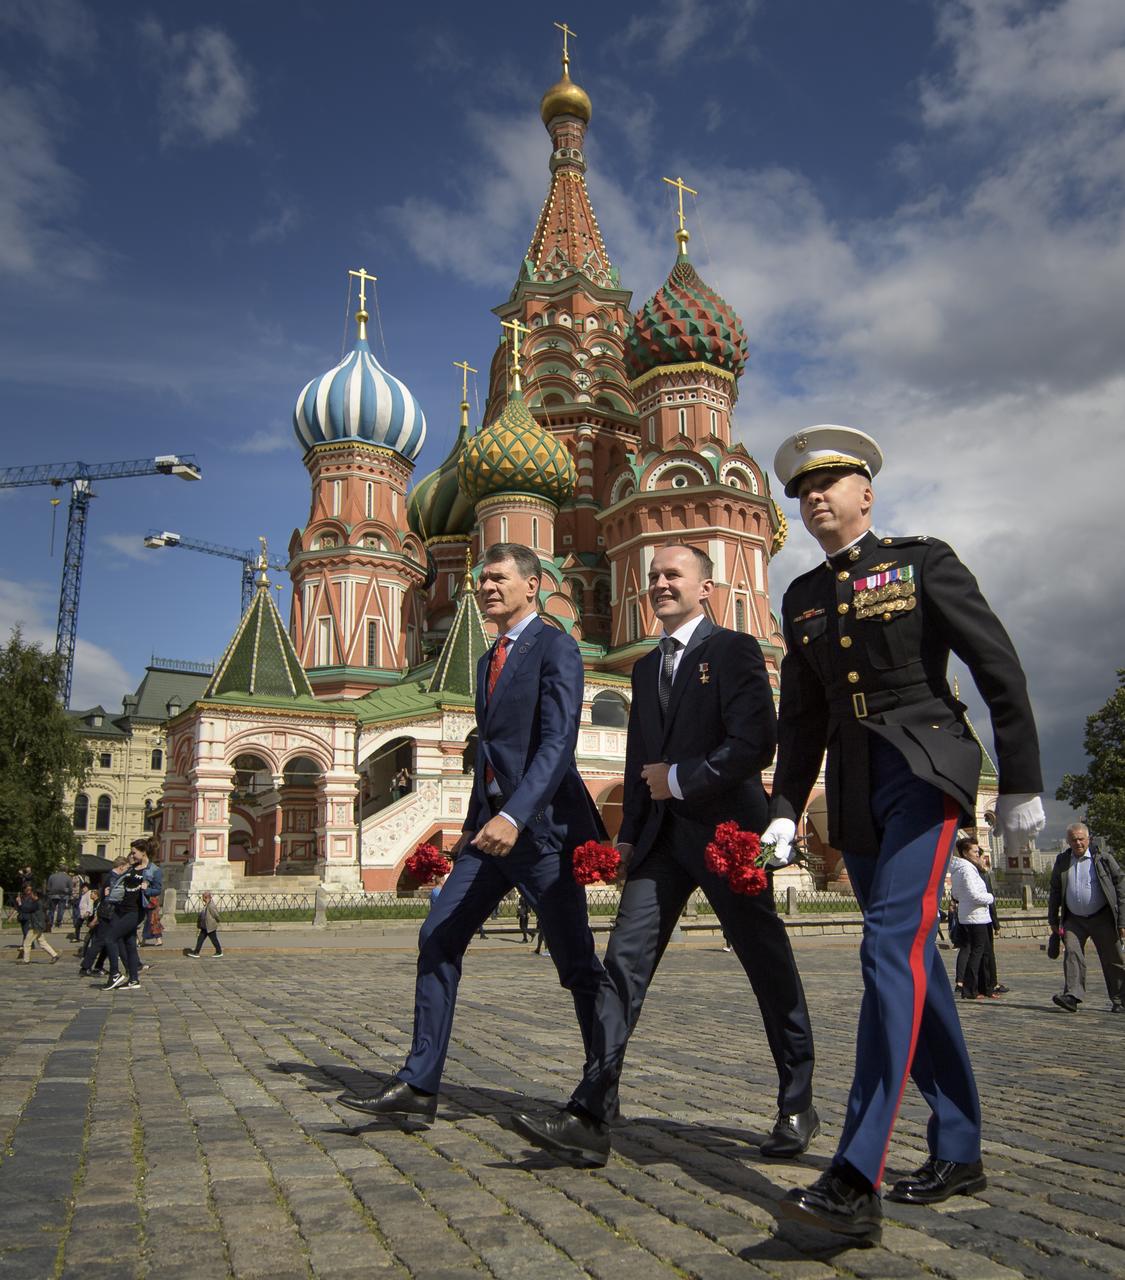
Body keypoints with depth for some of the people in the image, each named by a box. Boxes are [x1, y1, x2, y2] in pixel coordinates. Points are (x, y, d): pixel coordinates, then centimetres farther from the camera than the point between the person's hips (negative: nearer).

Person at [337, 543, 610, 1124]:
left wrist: (515, 816, -30)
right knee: (438, 939, 2)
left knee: (577, 966, 2)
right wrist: (473, 826, 21)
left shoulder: (556, 648, -8)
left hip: (542, 825, -8)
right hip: (494, 825, 8)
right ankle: (419, 1084, 10)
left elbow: (557, 744, -20)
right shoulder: (489, 660, 19)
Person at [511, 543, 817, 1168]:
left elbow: (757, 741, -15)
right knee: (625, 961, -4)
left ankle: (798, 1107, 25)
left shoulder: (734, 649, -4)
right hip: (661, 835, 6)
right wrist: (627, 833, 13)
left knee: (770, 967, 7)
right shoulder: (647, 667, 18)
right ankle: (591, 1118, -4)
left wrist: (681, 779, -13)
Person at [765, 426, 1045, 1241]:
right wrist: (785, 811, 9)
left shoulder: (923, 561, 0)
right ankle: (959, 1152, 22)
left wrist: (1021, 782, -4)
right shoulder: (803, 599, 14)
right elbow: (801, 718, 16)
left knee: (894, 944, -19)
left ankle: (857, 1180, -22)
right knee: (914, 960, 10)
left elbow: (999, 668, -2)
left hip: (924, 766, -6)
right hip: (854, 786, 6)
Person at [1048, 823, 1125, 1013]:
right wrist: (1053, 920, 12)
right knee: (1071, 953, -14)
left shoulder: (1103, 859, -4)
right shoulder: (1062, 862, 5)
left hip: (1102, 918, -2)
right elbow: (1055, 892, 13)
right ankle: (1072, 996, -20)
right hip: (1074, 920, 2)